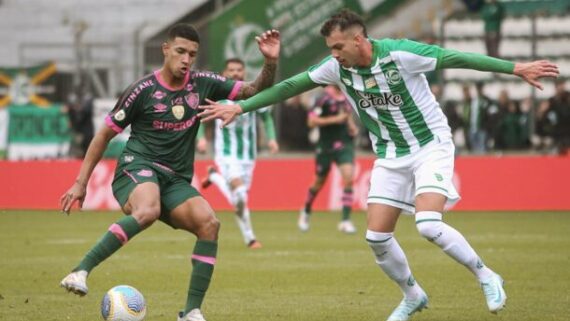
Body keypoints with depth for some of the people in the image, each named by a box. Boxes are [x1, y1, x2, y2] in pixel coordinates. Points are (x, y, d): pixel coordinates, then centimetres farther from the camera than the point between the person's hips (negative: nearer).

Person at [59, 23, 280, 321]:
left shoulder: (202, 84, 6)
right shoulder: (143, 90, -5)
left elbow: (255, 91, 9)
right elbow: (105, 134, 4)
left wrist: (270, 62, -11)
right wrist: (81, 182, 3)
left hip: (177, 180, 5)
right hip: (137, 167, -5)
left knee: (209, 223, -23)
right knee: (148, 210, -39)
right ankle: (80, 271, -37)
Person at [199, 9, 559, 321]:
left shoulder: (399, 54, -23)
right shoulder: (337, 68, -8)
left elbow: (457, 58, -20)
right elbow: (289, 86, -1)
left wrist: (516, 68, -22)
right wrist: (239, 107, -3)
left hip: (430, 147, -6)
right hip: (390, 156, 6)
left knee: (428, 225, -24)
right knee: (377, 236, -1)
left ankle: (487, 277, -4)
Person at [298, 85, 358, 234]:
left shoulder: (346, 97, 7)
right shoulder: (324, 98, -13)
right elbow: (312, 121, -18)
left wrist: (352, 126, 8)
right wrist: (335, 119, -23)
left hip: (344, 144, 4)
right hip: (326, 147, -4)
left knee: (348, 178, -15)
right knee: (319, 182, 12)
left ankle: (345, 220, -13)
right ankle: (306, 212, 39)